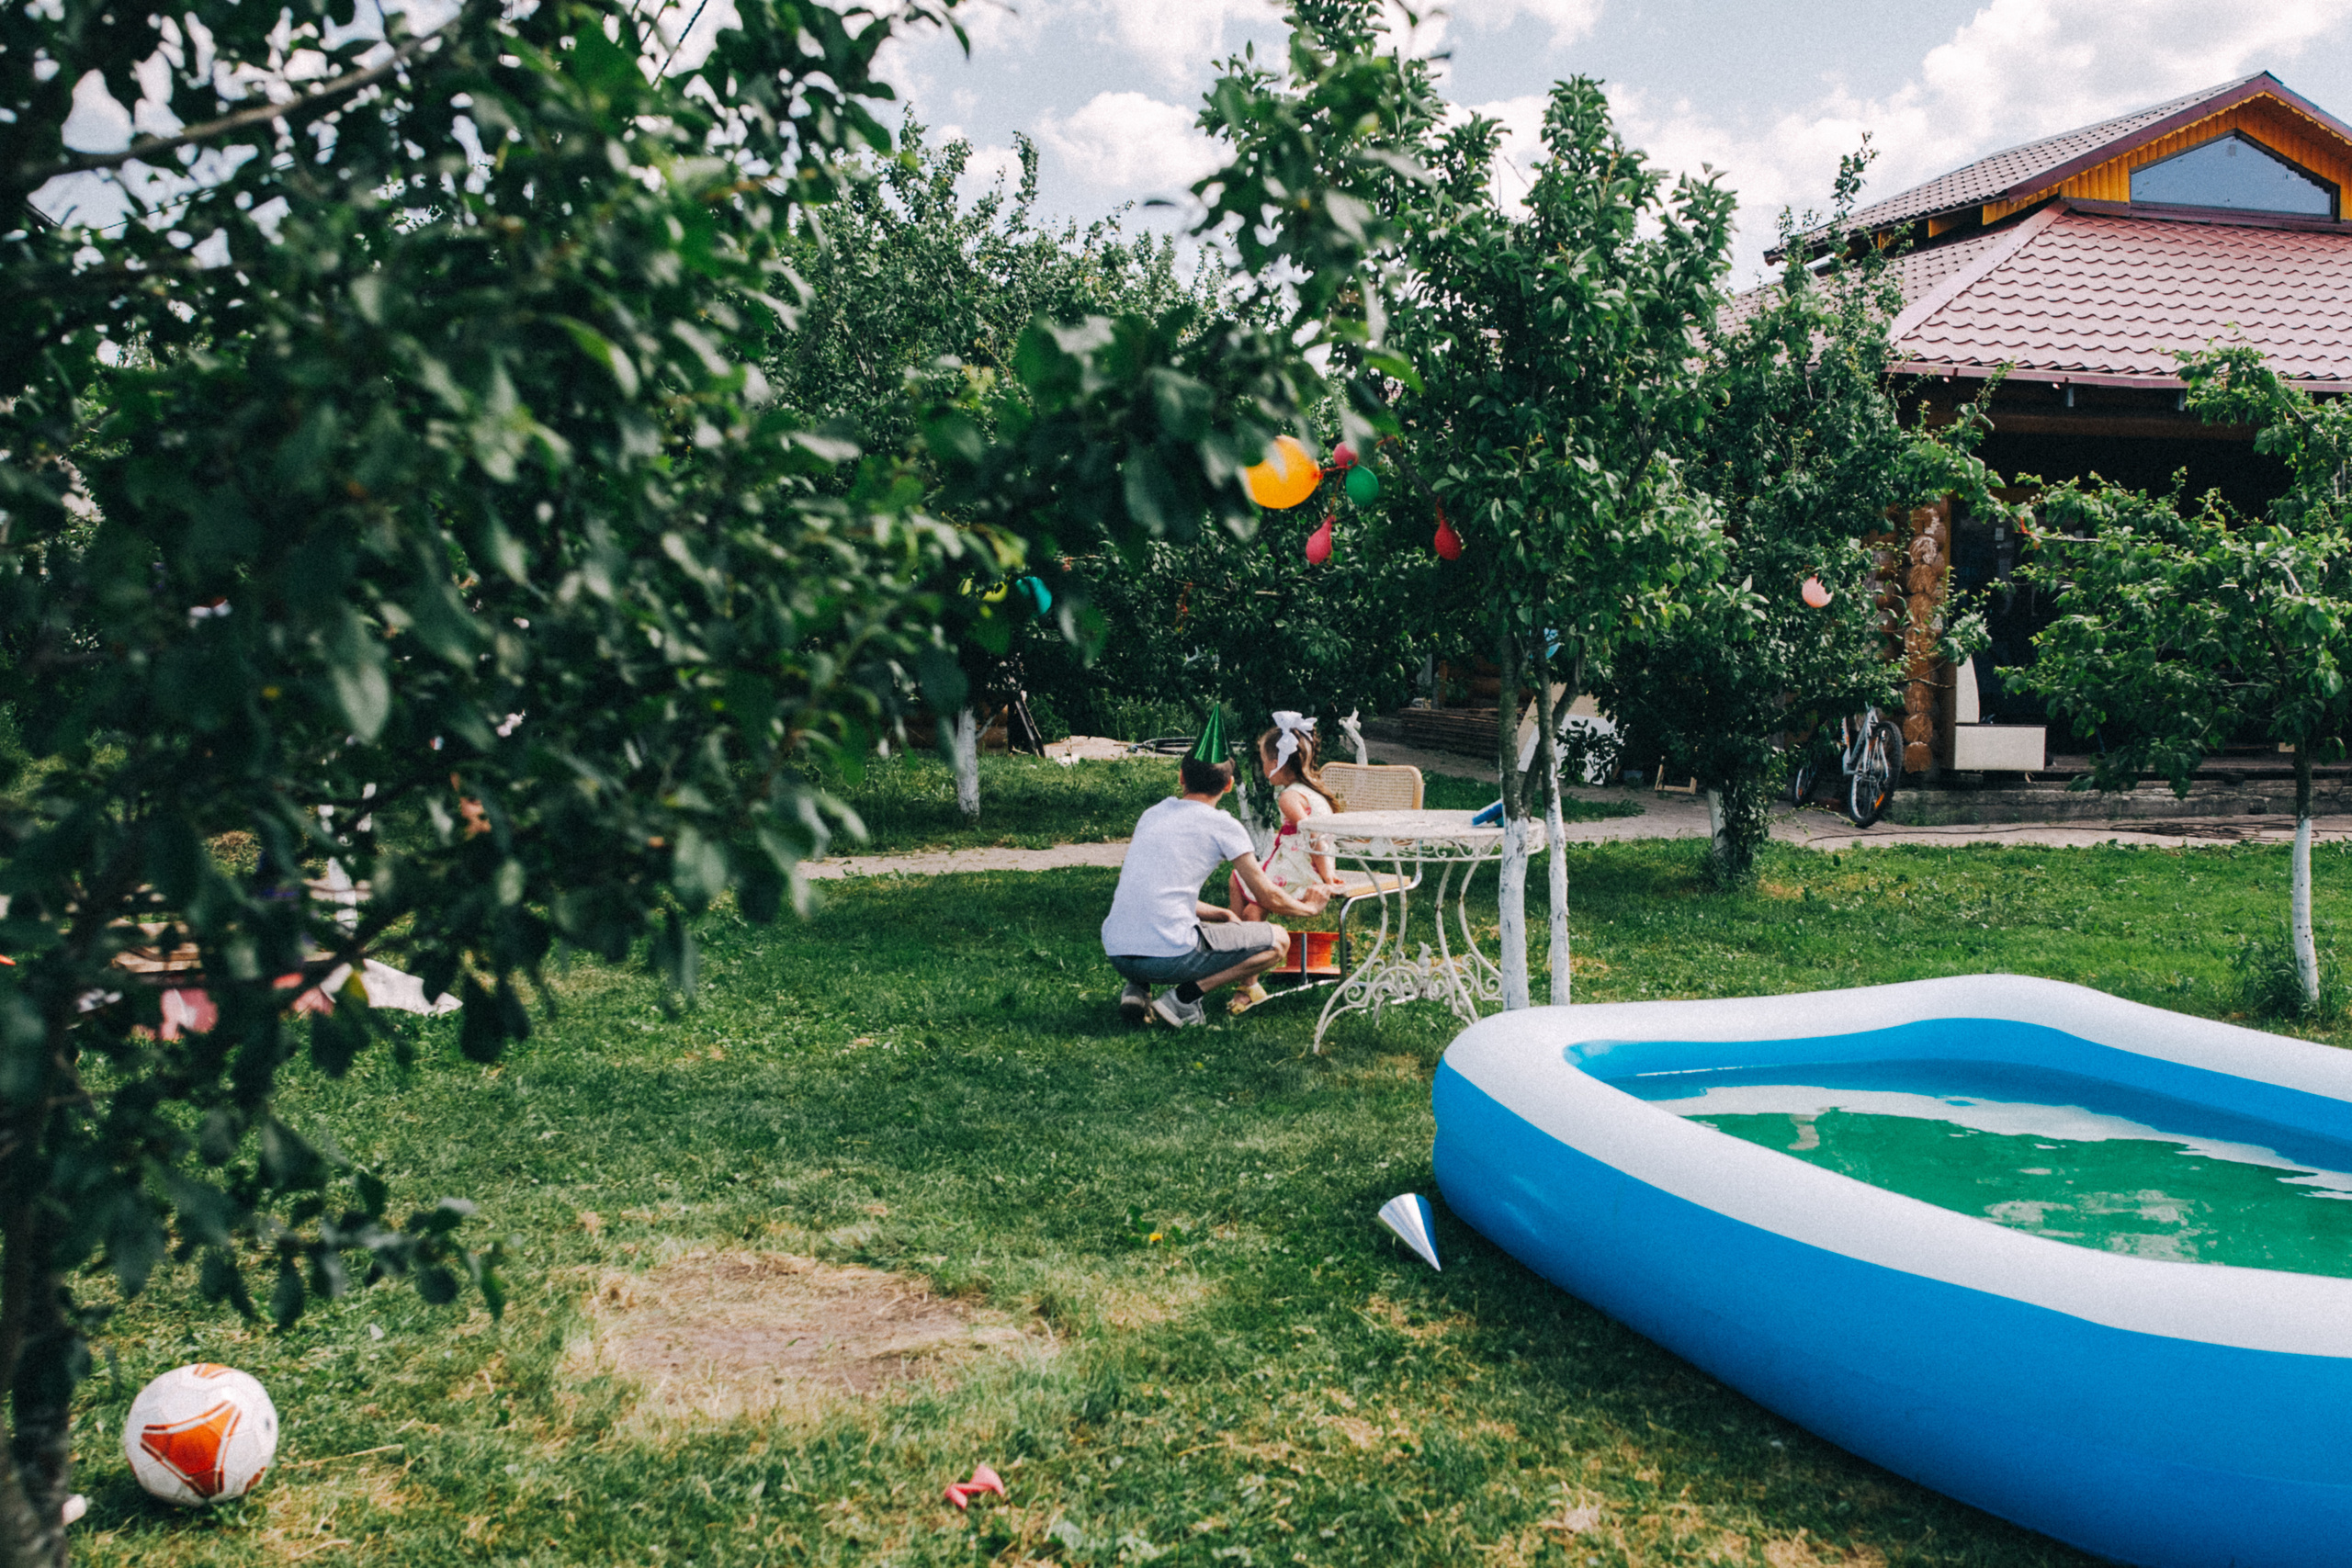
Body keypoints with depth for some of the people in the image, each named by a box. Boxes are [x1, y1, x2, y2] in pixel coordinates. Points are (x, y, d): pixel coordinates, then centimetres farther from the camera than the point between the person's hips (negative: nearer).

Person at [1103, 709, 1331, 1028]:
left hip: (1115, 953, 7)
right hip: (1169, 956, -7)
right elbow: (1267, 896, 8)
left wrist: (1223, 914, 34)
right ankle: (1185, 997, -4)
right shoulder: (1223, 826, 0)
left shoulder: (1153, 814, 18)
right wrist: (1310, 907, 28)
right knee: (1277, 941, 9)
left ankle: (1136, 987, 12)